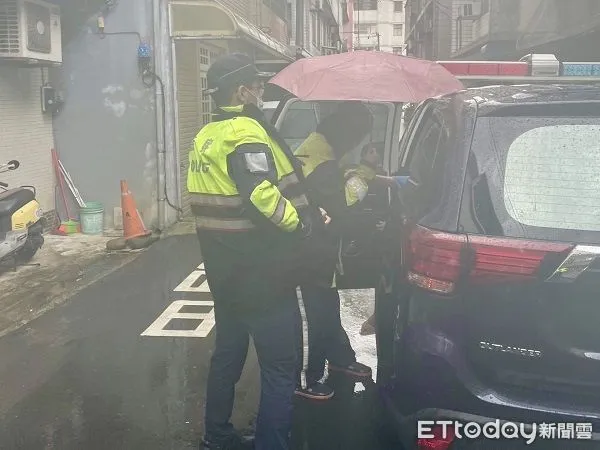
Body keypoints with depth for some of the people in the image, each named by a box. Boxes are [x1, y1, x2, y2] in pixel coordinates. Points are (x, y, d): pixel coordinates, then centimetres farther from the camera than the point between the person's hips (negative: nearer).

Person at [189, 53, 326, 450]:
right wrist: (302, 225, -18)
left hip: (226, 270, 10)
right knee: (280, 367, -2)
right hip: (260, 274, -10)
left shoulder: (206, 137, 14)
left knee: (227, 353, 21)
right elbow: (263, 194, -29)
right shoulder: (245, 132, -16)